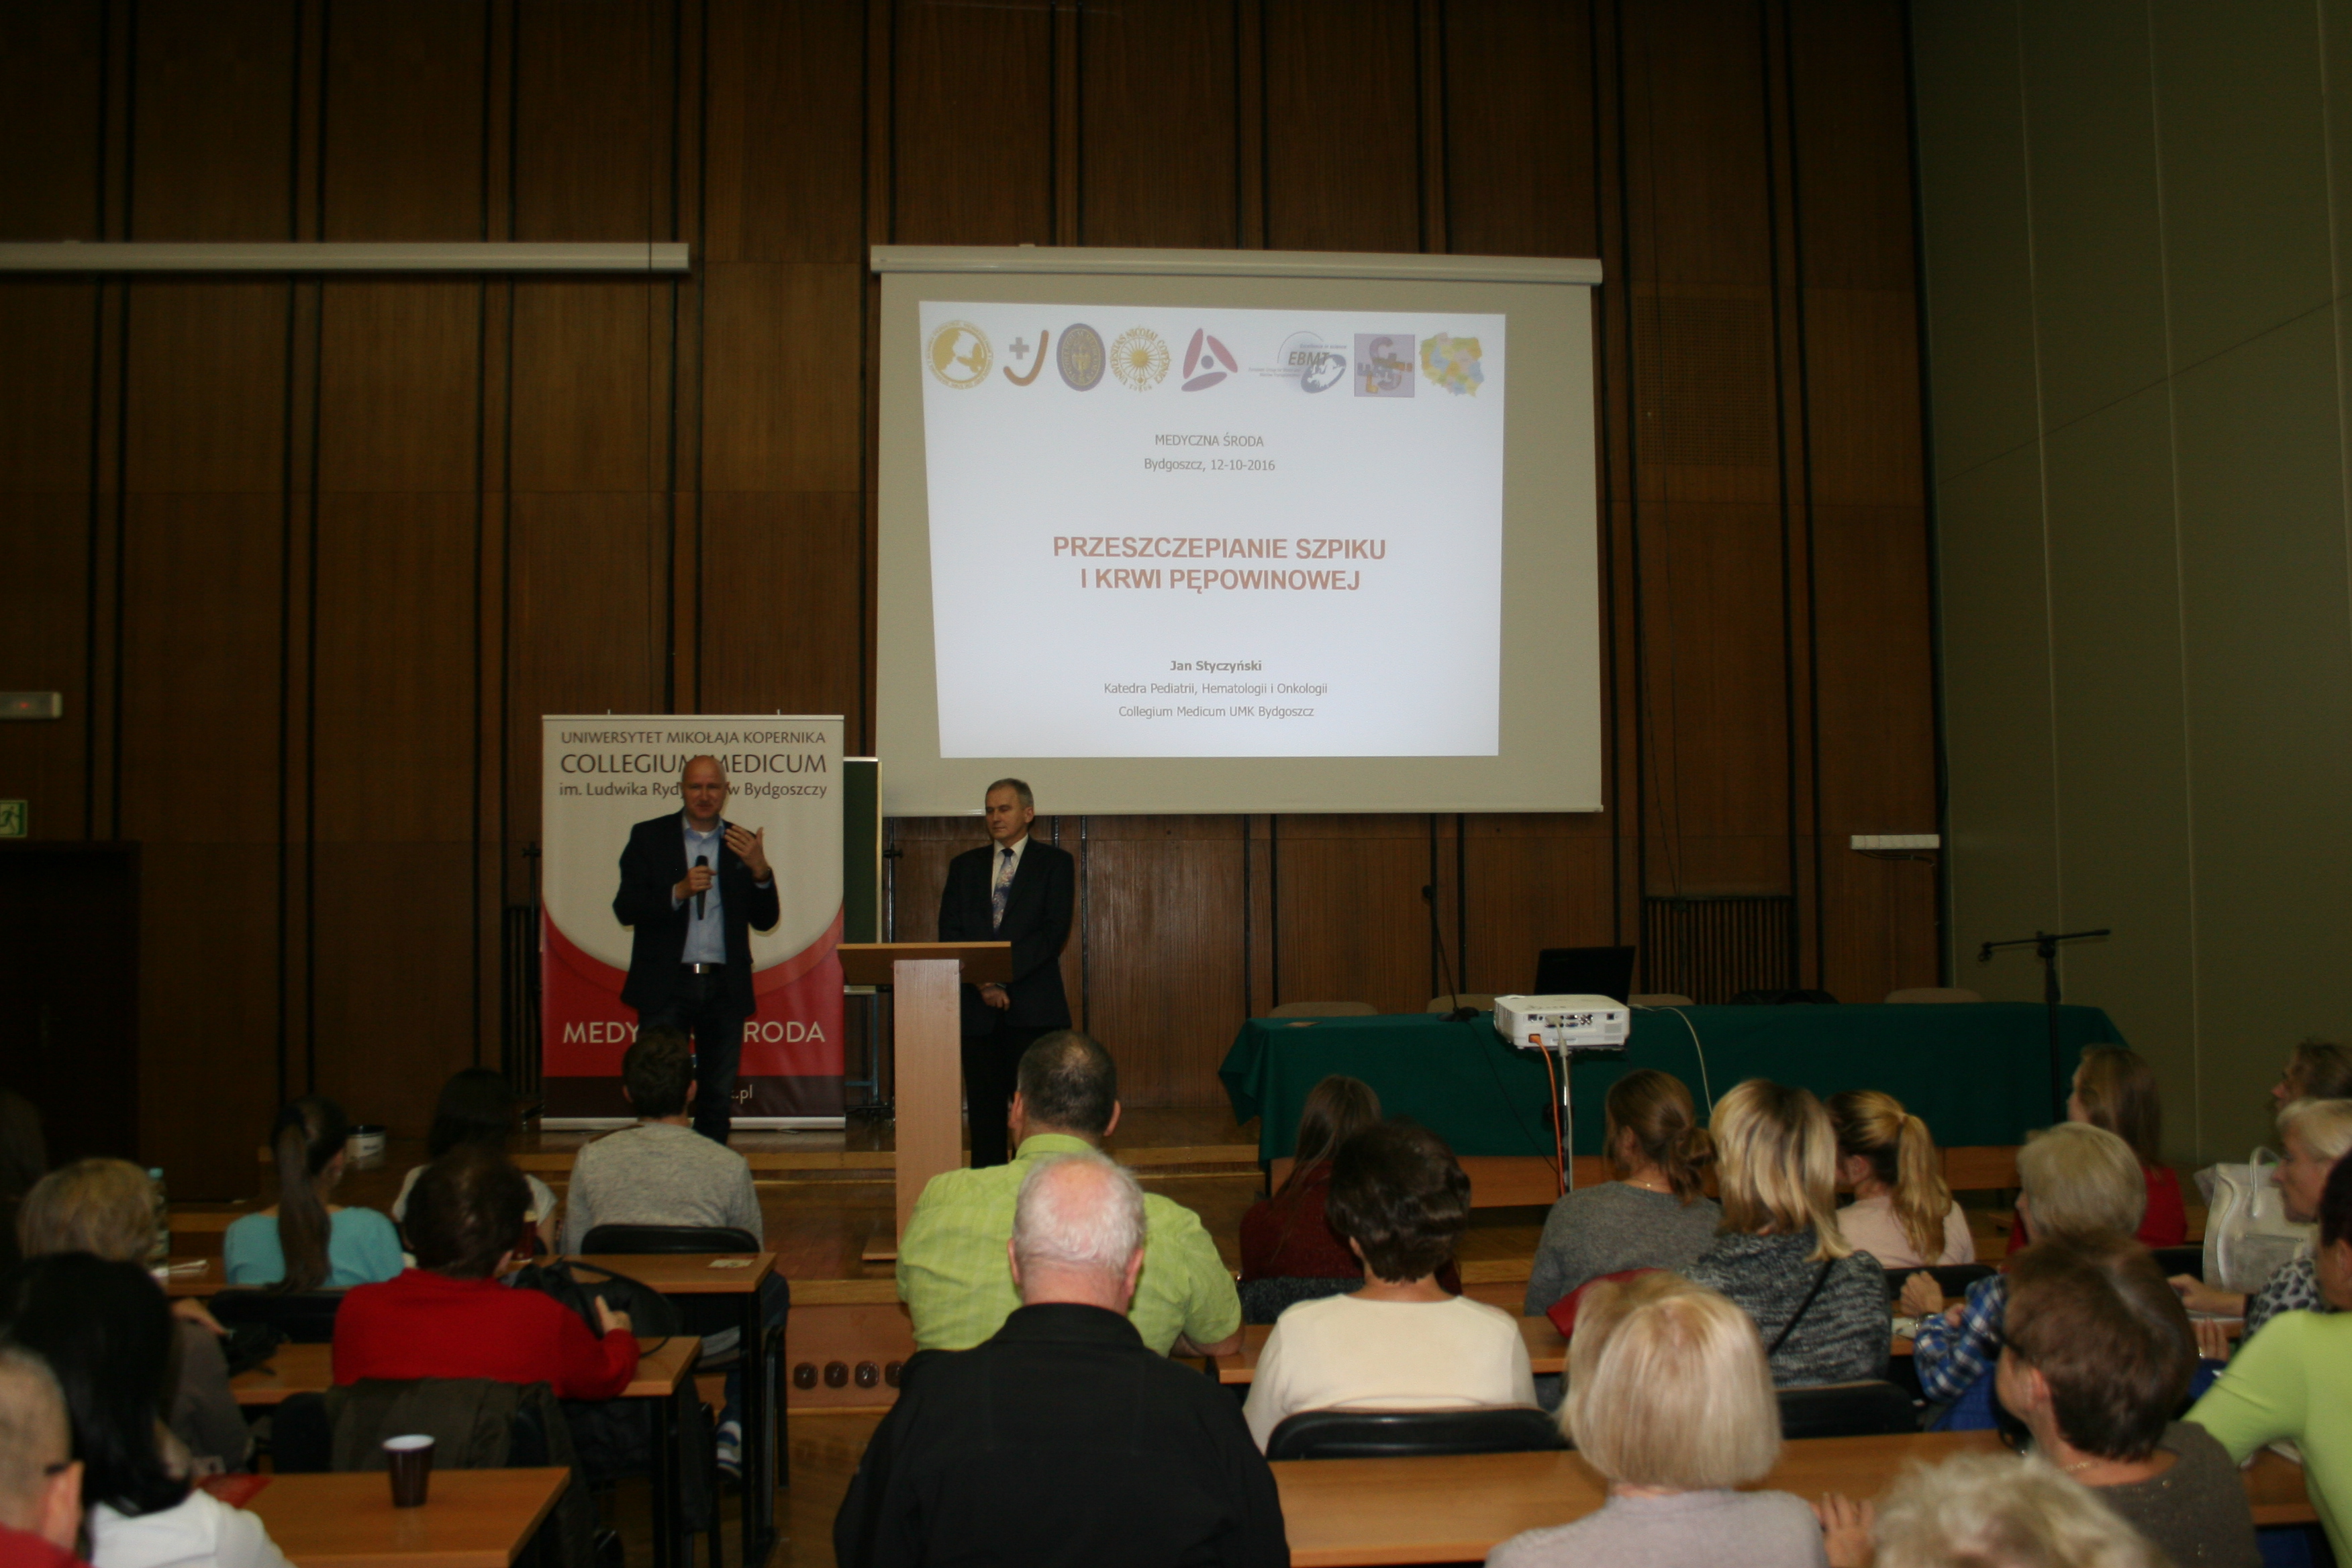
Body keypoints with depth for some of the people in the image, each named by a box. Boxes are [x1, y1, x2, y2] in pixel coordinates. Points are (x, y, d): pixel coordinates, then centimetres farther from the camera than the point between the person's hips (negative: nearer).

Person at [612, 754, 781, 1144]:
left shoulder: (742, 844, 9)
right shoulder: (649, 837, 4)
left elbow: (765, 921, 6)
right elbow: (625, 909, -3)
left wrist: (760, 870, -12)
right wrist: (678, 892, -18)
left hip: (726, 989, 2)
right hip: (666, 987, -2)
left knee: (719, 1097, 7)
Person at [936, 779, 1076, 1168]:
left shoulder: (1055, 863, 7)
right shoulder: (964, 866, 16)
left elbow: (1054, 932, -5)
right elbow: (949, 933, 8)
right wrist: (981, 982, -8)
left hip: (1034, 1007, -3)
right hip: (978, 1008, 3)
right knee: (984, 1110, 3)